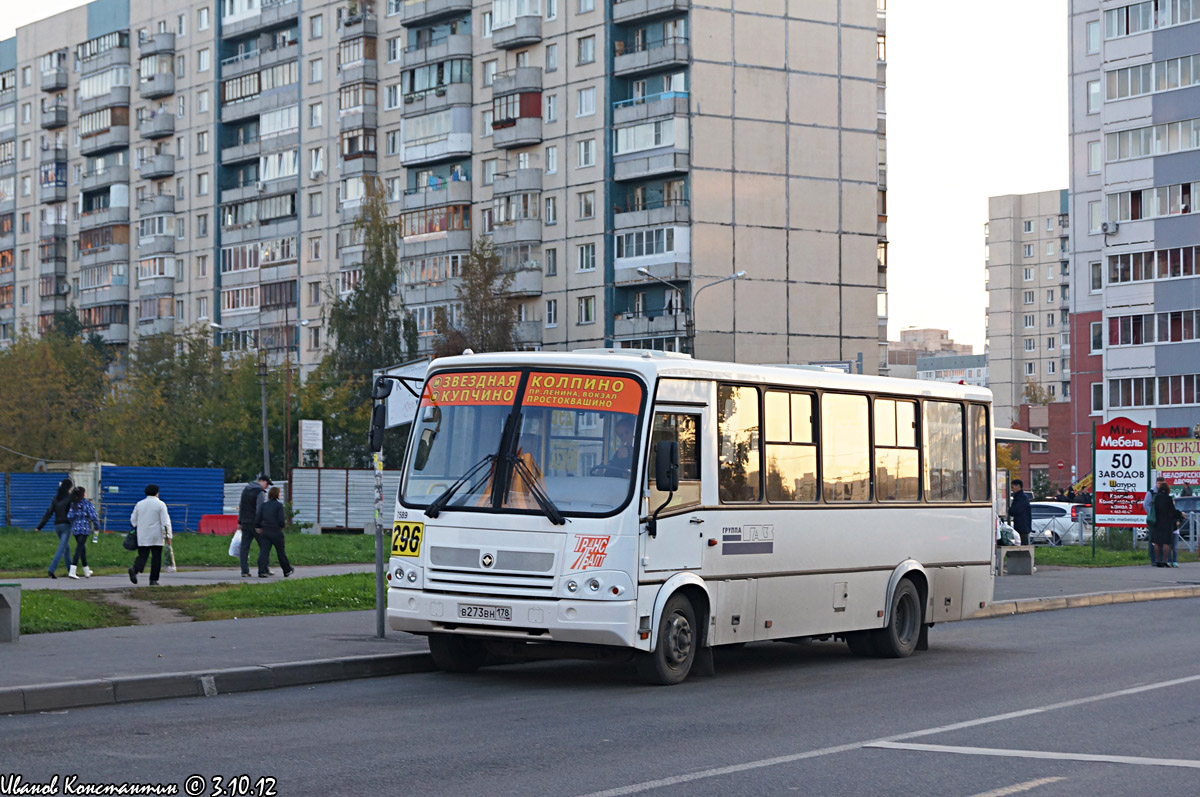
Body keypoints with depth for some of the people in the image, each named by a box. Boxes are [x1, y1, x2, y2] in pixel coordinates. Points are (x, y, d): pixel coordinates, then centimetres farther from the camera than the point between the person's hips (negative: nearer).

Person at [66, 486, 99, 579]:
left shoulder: (73, 504, 3)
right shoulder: (87, 503, -9)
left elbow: (70, 516, -4)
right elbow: (93, 516, -11)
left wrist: (74, 523, 15)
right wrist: (97, 526, 4)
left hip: (75, 529, 5)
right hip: (84, 529, -5)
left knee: (83, 549, 17)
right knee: (79, 549, -7)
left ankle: (87, 572, 27)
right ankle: (72, 572, -15)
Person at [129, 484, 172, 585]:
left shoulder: (139, 504, 9)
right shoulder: (160, 505, -3)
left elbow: (133, 520, 15)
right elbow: (165, 521, -8)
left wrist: (137, 529, 30)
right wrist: (168, 535, -6)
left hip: (142, 536, 3)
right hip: (156, 536, -3)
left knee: (142, 556, 3)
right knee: (156, 558, 5)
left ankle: (135, 569, -26)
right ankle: (153, 580, 3)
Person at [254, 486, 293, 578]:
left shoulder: (263, 504, 5)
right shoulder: (279, 505, -9)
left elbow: (258, 518, 3)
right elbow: (281, 520, -13)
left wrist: (258, 527, 18)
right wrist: (284, 524, 8)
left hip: (265, 532, 3)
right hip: (276, 532, -3)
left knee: (264, 552, -2)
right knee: (281, 552, 10)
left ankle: (262, 571, -16)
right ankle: (287, 570, 25)